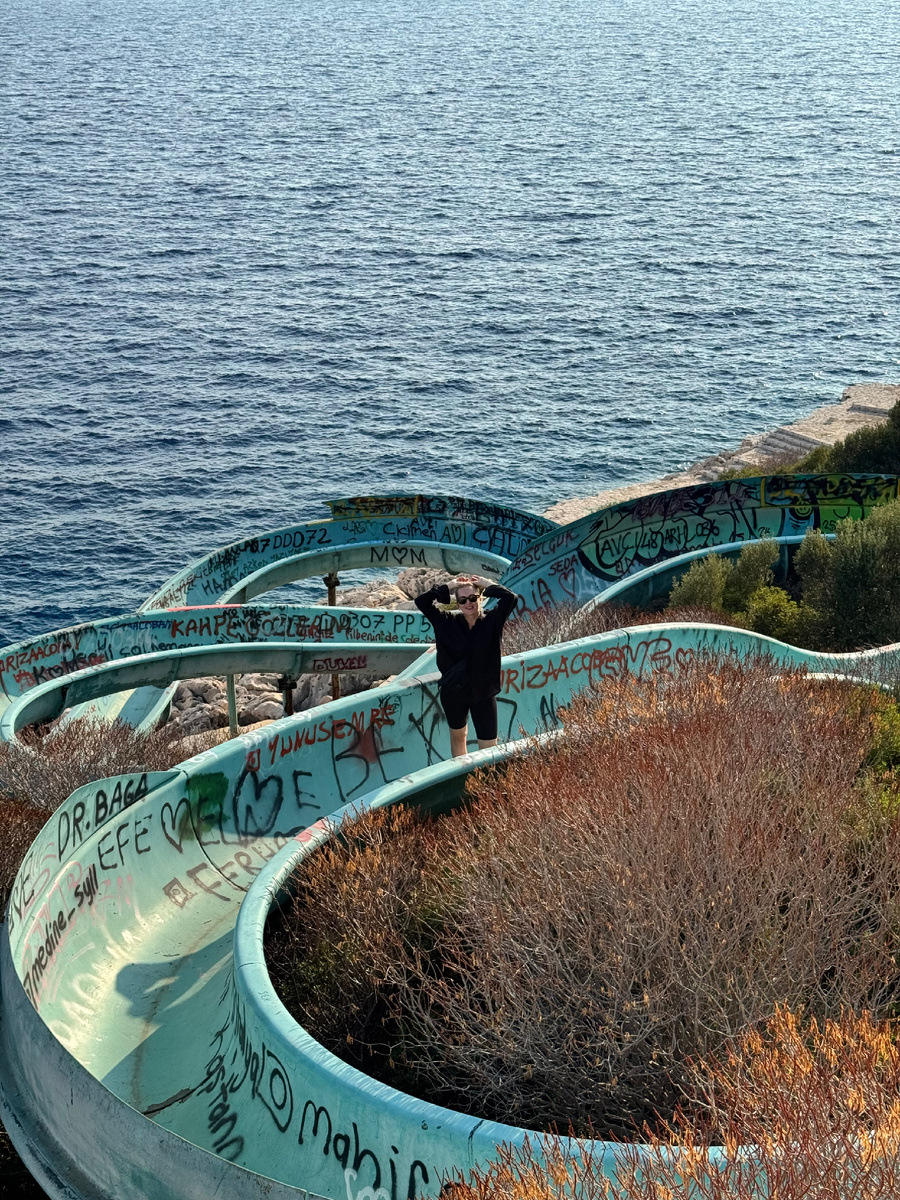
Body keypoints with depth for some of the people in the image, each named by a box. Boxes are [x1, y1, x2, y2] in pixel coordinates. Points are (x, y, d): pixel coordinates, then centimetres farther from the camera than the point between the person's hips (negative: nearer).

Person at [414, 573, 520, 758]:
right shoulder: (448, 622, -4)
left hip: (483, 694, -2)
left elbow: (511, 598, -21)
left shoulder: (492, 620, -7)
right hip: (453, 692, 2)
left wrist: (488, 585, -10)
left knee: (489, 748, -1)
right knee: (457, 735, 22)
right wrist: (448, 587, -7)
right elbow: (421, 601, -9)